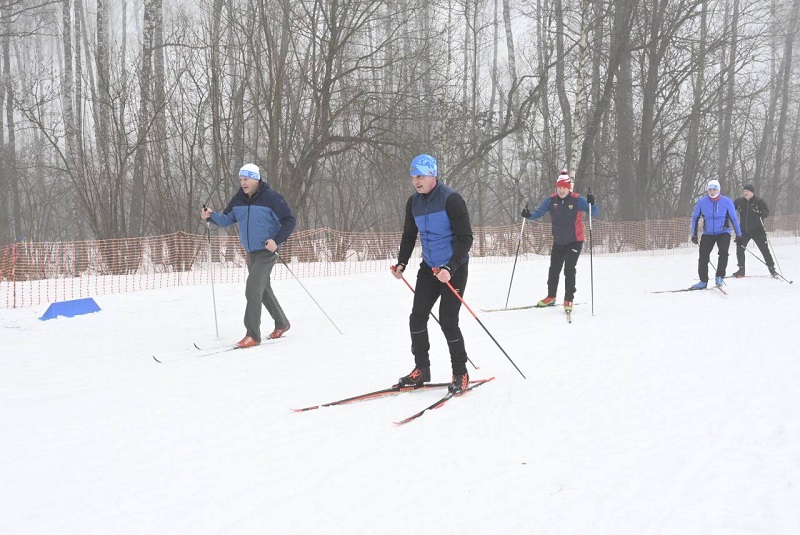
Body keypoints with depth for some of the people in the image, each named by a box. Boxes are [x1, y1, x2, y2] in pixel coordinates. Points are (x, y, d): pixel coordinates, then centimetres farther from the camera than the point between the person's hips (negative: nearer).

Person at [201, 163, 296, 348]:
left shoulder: (272, 197, -14)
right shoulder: (239, 199, 5)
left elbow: (290, 221, -12)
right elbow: (227, 219, 6)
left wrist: (277, 240, -23)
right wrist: (211, 216, -14)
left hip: (267, 251, -8)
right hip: (251, 253, 8)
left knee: (253, 288, -18)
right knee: (263, 290, 18)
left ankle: (253, 335, -15)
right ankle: (282, 324, 36)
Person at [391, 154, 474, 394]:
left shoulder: (451, 199, -17)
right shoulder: (414, 203, 4)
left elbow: (465, 237, -19)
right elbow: (409, 236, 15)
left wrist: (450, 268, -29)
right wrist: (401, 263, -1)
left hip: (454, 269, -6)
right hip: (429, 268, 7)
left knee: (448, 321, -8)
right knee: (417, 317, 1)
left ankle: (461, 373, 9)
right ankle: (421, 369, 15)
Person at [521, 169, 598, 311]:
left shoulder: (577, 200, -14)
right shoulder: (551, 200, -5)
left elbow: (596, 213, -17)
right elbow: (539, 212, -3)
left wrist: (592, 204, -37)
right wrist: (529, 215, -23)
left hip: (575, 241, -4)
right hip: (558, 242, 4)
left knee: (569, 269, -11)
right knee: (554, 270, 14)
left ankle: (568, 300, 0)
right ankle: (551, 297, 31)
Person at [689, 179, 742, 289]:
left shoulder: (726, 202, -7)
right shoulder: (702, 202, -5)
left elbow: (734, 218, 4)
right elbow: (695, 218, 7)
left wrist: (738, 234, 6)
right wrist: (694, 234, 6)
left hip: (723, 232, -2)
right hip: (707, 234, 2)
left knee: (723, 252, -26)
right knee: (703, 257, -4)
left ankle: (719, 276, -13)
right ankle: (703, 281, 9)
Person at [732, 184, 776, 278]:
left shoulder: (759, 201, -6)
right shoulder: (739, 201, 3)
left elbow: (767, 212, -7)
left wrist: (761, 214, -28)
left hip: (757, 230, -3)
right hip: (744, 231, 3)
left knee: (764, 249, -1)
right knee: (739, 249, -4)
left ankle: (771, 268, 11)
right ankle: (741, 270, 9)